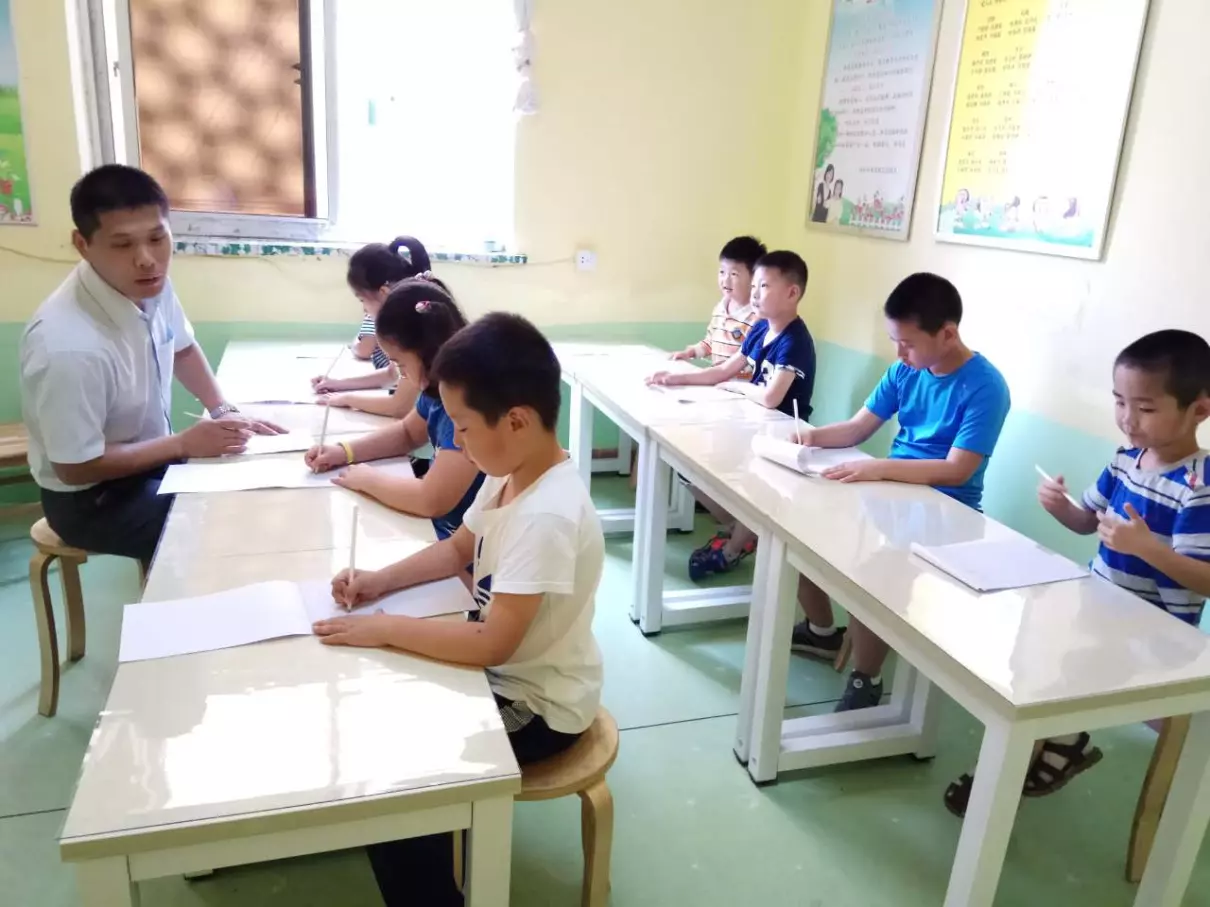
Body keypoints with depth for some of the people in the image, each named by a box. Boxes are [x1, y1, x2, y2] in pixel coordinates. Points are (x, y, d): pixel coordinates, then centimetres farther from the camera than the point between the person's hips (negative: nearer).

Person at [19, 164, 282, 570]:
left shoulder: (150, 284, -12)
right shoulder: (70, 347, -34)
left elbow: (182, 349, 9)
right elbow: (76, 468, -23)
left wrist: (224, 411, -5)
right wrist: (184, 445, -18)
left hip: (148, 458, 7)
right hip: (91, 496, -7)